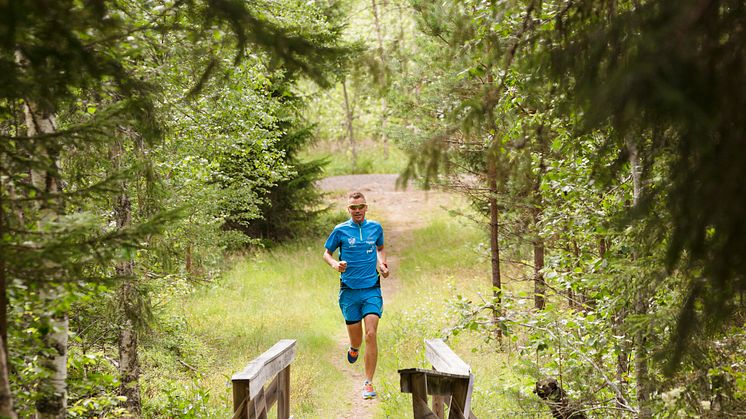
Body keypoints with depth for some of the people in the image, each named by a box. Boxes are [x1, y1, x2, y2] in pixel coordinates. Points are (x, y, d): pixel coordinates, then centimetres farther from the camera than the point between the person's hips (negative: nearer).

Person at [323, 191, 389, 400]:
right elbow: (326, 253, 9)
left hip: (372, 290, 0)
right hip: (349, 290, 0)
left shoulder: (376, 228, 6)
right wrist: (335, 264, -12)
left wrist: (382, 264, 5)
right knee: (356, 339, 7)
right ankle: (354, 349, 47)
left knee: (371, 335, -14)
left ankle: (368, 383, -7)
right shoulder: (340, 230, -1)